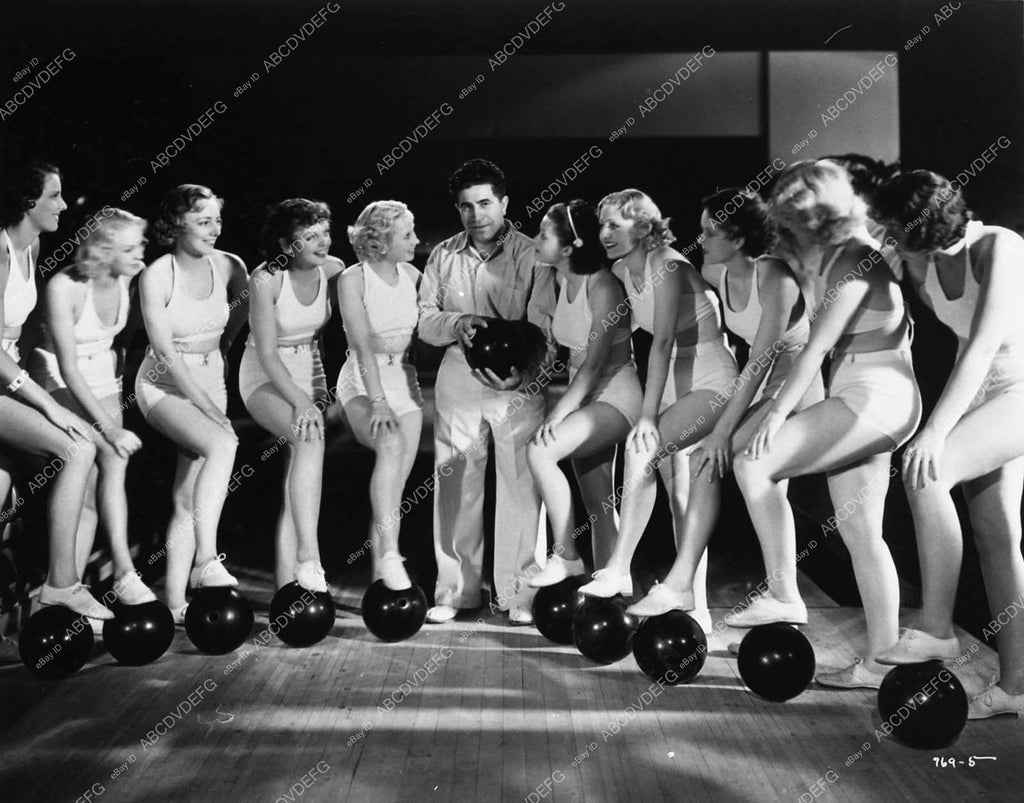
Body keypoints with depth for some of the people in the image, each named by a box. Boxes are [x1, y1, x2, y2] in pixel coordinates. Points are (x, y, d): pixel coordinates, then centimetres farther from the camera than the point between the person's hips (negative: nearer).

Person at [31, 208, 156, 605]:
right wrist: (109, 428, -33)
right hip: (60, 385, -5)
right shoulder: (65, 288, -24)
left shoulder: (127, 279, -7)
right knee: (113, 456, -28)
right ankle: (124, 574, -27)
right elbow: (69, 368, -28)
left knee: (90, 491, -9)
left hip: (104, 380, 5)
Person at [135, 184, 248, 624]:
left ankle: (175, 601, 1)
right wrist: (211, 410, -21)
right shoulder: (157, 276, -14)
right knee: (222, 443, -32)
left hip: (211, 381, 4)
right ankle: (206, 561, -31)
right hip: (165, 385, -4)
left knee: (187, 498, -1)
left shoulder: (230, 267, -2)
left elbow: (243, 307, 22)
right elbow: (166, 354, -18)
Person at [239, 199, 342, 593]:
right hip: (265, 379, -5)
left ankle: (287, 582, 2)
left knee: (300, 484, -2)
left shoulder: (333, 270, -4)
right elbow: (267, 354, -20)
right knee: (310, 437, -33)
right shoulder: (266, 280, -18)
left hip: (310, 375, 5)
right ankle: (307, 557, -34)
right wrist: (300, 401, -30)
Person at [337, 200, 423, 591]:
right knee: (391, 444, -34)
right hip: (363, 382, -5)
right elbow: (362, 343, -17)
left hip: (406, 380, 5)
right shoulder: (353, 279, -8)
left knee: (396, 483, 0)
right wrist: (378, 401, -24)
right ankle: (388, 553, -32)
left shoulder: (411, 275, 7)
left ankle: (382, 579, 8)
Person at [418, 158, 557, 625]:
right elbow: (424, 320, 9)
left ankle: (516, 594, 8)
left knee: (519, 486, -2)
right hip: (459, 381, 3)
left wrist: (525, 371, -22)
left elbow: (546, 328, -5)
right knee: (455, 485, 3)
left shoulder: (532, 256, 0)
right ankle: (456, 590, 14)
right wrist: (455, 324, -13)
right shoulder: (442, 257, 10)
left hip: (519, 383, -3)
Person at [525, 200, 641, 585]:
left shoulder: (602, 287, -18)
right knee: (598, 506, 9)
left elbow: (594, 363, -23)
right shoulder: (562, 282, 6)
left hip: (615, 394, -8)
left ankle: (565, 556, -16)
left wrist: (559, 413, -26)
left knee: (539, 451, -27)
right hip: (584, 396, 8)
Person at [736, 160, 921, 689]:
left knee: (753, 464, -16)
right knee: (861, 534, 9)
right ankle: (877, 661, 13)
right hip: (868, 404, 10)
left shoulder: (856, 258, -11)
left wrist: (777, 413, -18)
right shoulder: (846, 254, 18)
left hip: (873, 396, -10)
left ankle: (783, 597, -10)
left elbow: (817, 346, -17)